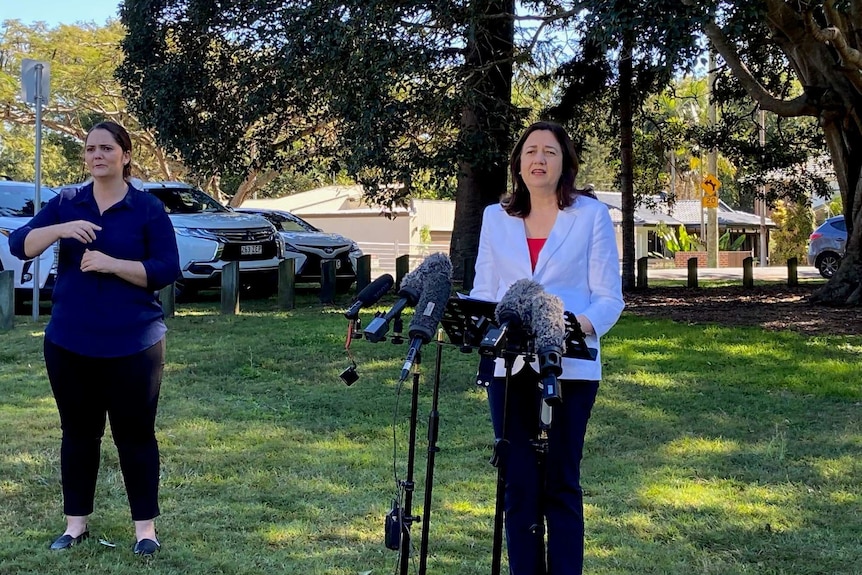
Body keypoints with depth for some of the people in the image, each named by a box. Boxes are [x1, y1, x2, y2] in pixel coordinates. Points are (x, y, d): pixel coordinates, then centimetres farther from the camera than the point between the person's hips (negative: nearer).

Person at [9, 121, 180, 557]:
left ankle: (145, 526, 12)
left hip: (133, 344, -3)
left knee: (135, 435, 2)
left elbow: (167, 270, -8)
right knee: (78, 433, 12)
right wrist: (60, 229, -21)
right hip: (69, 343, 3)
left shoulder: (148, 208, -3)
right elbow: (19, 244, -3)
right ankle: (76, 523, 23)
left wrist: (112, 264, -20)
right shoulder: (66, 202, 6)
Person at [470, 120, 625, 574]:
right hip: (509, 364, 3)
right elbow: (483, 293, 11)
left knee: (560, 483, 4)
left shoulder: (591, 214, 0)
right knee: (518, 484, 4)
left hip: (570, 366, -2)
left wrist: (579, 326, -24)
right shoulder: (495, 217, 10)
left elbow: (609, 298, -4)